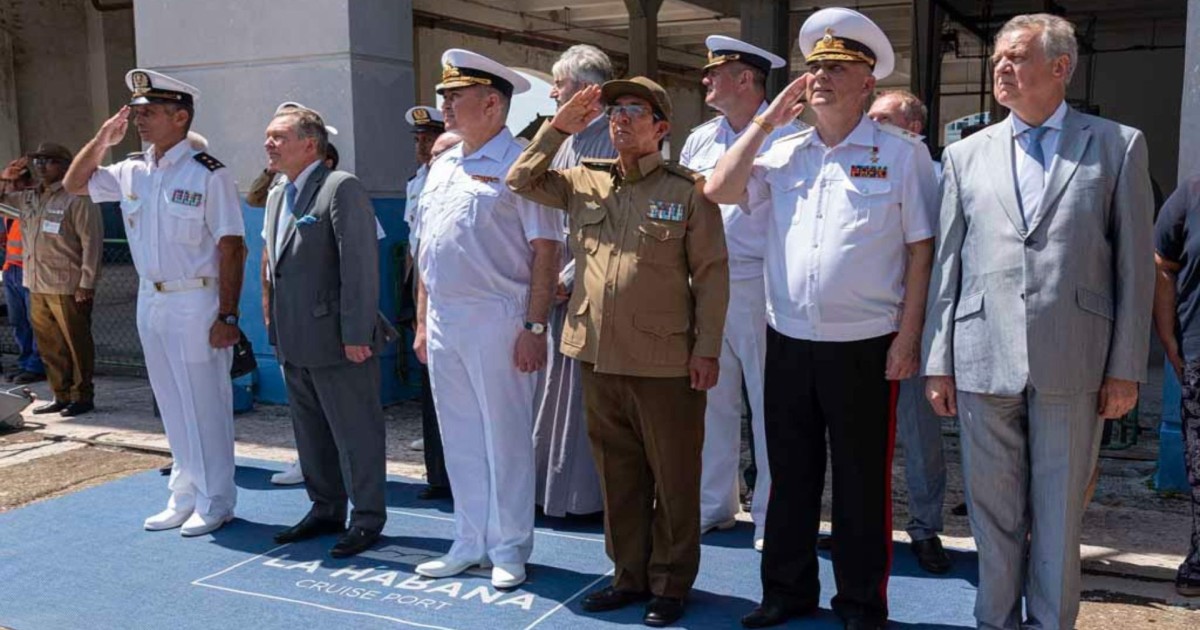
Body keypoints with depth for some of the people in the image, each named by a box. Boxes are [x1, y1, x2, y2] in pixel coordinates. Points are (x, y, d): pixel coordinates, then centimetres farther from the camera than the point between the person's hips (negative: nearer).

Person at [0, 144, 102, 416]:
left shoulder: (77, 199, -8)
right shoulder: (29, 199, 14)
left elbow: (91, 243, -12)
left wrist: (86, 285, -16)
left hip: (67, 288, -7)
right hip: (37, 286, 8)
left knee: (76, 344, 1)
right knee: (49, 345, 12)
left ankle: (82, 396, 11)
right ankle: (61, 396, 22)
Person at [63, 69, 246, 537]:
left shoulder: (207, 173, -12)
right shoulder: (132, 173, 8)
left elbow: (232, 248, -14)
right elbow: (73, 185, 19)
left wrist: (227, 316, -17)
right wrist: (102, 139, 5)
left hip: (197, 301, -7)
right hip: (150, 300, 7)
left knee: (205, 405, 2)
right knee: (173, 406, 14)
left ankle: (214, 502, 14)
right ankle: (184, 497, 26)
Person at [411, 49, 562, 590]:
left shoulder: (518, 165, -8)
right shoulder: (442, 167, 14)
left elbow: (545, 251, -12)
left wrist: (534, 327, -17)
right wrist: (422, 322, 15)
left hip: (495, 321, -7)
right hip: (443, 322, 7)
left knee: (506, 438, 3)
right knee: (460, 439, 14)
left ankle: (508, 547, 16)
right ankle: (470, 543, 26)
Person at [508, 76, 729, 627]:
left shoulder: (688, 190, -3)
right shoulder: (583, 181, 10)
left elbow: (711, 273, -4)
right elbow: (520, 181, 15)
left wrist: (707, 348, -9)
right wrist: (558, 128, 5)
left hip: (665, 363, -4)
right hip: (598, 356, 5)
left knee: (673, 478, 5)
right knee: (617, 475, 14)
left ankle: (670, 584, 20)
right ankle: (629, 575, 28)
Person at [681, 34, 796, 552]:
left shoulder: (785, 136, -6)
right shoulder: (699, 139, 14)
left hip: (760, 287, -6)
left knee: (768, 403, 2)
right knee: (711, 400, 12)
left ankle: (771, 514, 14)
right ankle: (712, 504, 25)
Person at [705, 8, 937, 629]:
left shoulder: (901, 152, -3)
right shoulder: (784, 151, 9)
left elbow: (921, 249, -5)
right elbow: (719, 190, -1)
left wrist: (907, 337, -9)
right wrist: (768, 118, -1)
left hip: (864, 345, -4)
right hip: (787, 342, 4)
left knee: (861, 481, 7)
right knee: (790, 473, 15)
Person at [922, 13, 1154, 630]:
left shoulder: (1118, 145, 5)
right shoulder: (965, 155, 10)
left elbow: (1135, 263, 3)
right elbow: (946, 264, 8)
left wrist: (1125, 367, -1)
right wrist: (937, 362, 4)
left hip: (1073, 364, -1)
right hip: (983, 363, 2)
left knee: (1059, 512, 9)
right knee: (994, 510, 10)